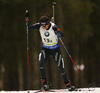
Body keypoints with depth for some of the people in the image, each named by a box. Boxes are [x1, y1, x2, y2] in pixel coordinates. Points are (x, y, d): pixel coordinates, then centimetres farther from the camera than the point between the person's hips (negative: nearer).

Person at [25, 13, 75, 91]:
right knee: (41, 63, -22)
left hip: (55, 49, -2)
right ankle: (44, 83, -14)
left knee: (61, 67, 0)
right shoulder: (39, 26, -14)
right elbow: (29, 27, -9)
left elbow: (62, 35, -31)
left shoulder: (53, 27, -24)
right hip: (45, 48, 2)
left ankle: (68, 84, 18)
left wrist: (57, 31, -51)